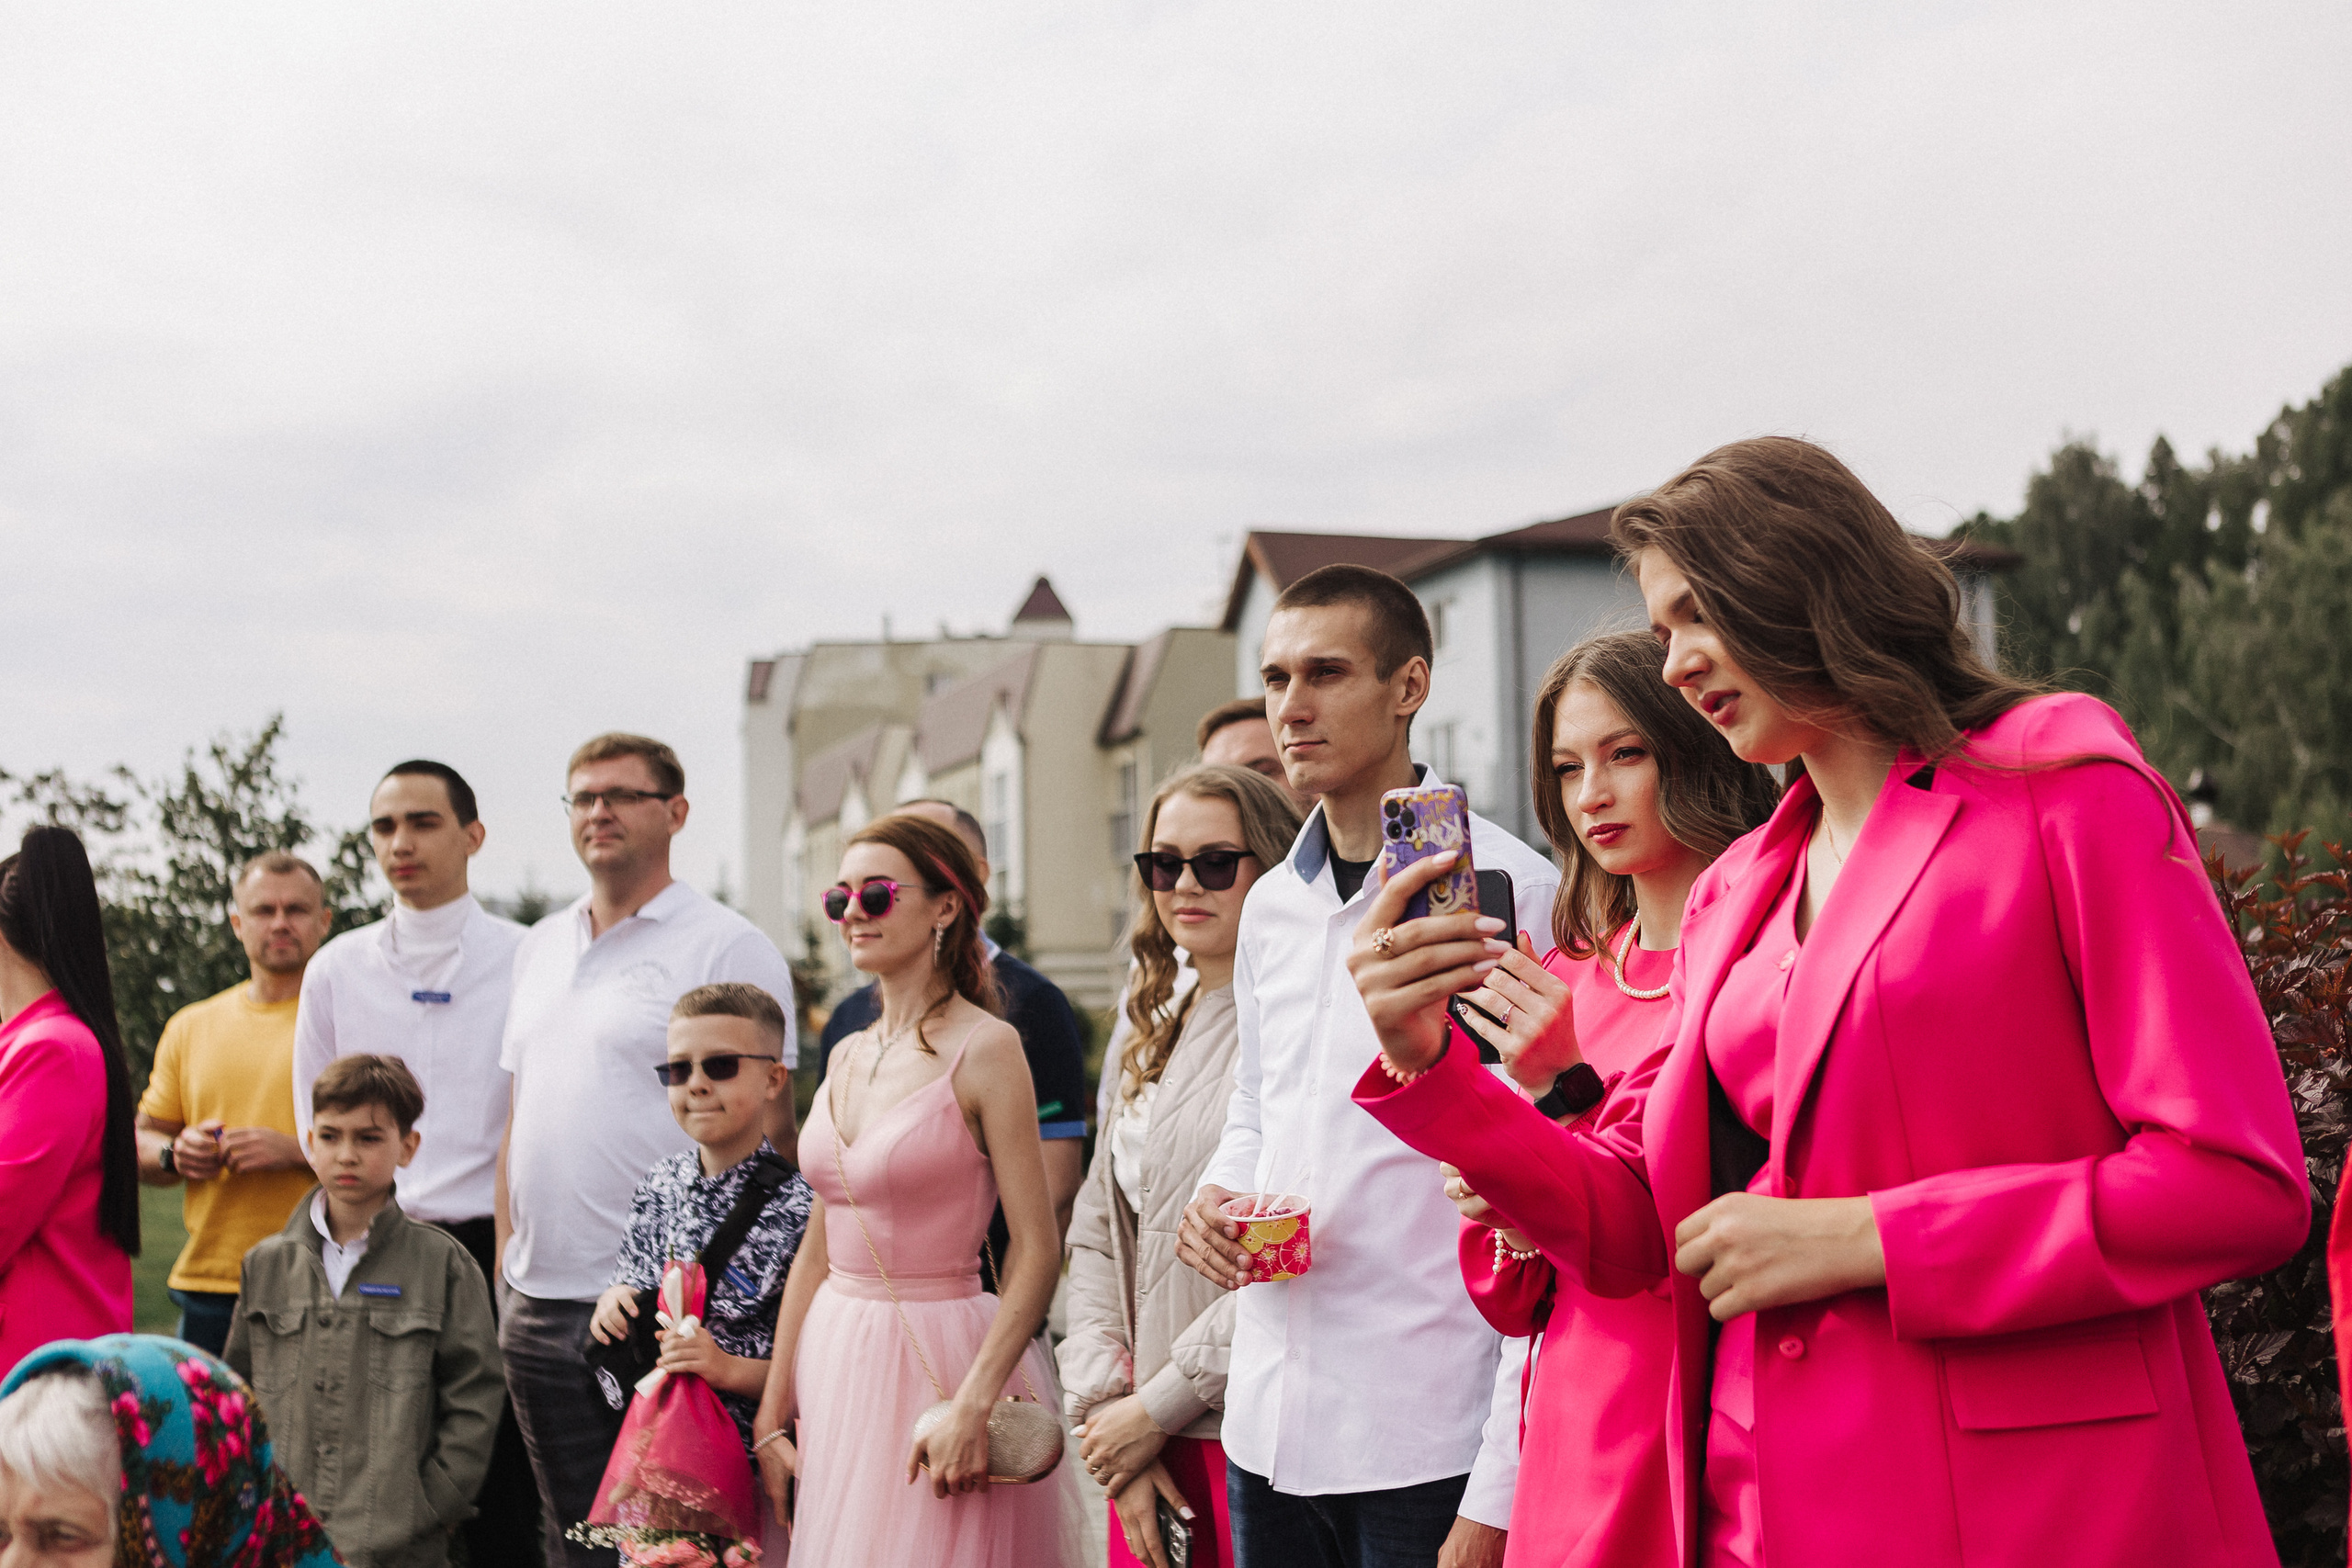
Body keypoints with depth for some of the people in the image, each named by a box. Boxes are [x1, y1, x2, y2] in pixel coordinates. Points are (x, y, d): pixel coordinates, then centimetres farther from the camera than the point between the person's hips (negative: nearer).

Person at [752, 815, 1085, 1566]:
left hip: (937, 1358, -6)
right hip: (835, 1360, 6)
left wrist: (972, 1403, -23)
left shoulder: (985, 1048, -10)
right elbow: (817, 1253, 12)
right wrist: (771, 1416, 10)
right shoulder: (849, 1057, 9)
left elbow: (1038, 1248, -15)